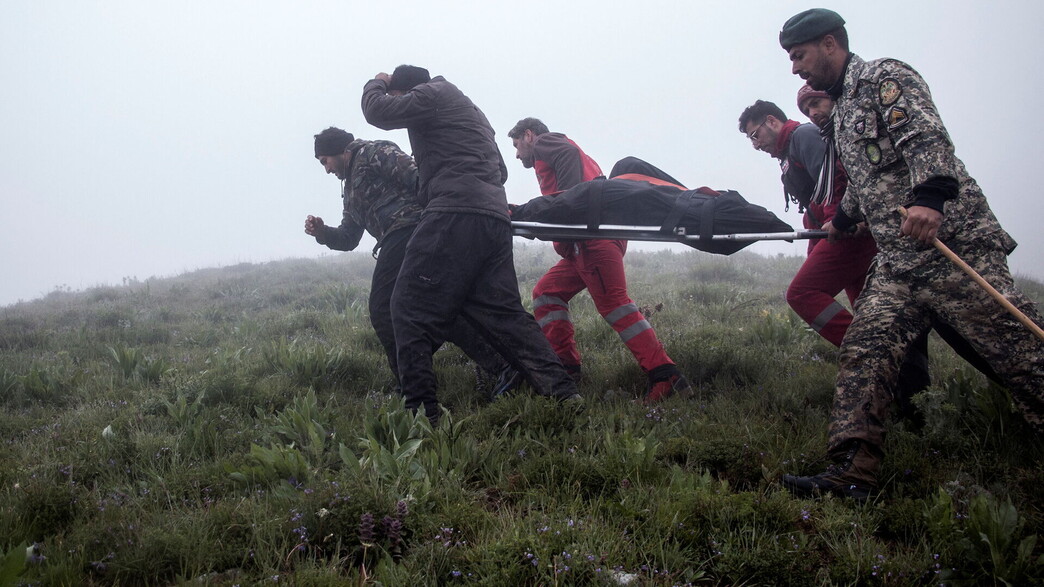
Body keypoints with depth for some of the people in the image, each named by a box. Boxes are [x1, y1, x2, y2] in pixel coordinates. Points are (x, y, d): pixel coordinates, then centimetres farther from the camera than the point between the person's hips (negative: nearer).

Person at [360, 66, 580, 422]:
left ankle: (420, 408, -14)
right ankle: (561, 391, -5)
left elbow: (377, 111, 1)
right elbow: (499, 170, 35)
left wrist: (377, 85, 22)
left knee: (411, 309, -6)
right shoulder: (468, 108, 34)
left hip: (456, 213, -9)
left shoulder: (432, 93, 7)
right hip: (496, 217, 9)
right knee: (503, 313, 6)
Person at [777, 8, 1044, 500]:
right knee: (863, 352, -7)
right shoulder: (841, 111, 23)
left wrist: (929, 196, -36)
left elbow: (927, 137, -20)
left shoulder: (884, 77, -3)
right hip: (896, 265, 9)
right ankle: (852, 477, -13)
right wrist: (842, 221, 52)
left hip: (956, 245, -9)